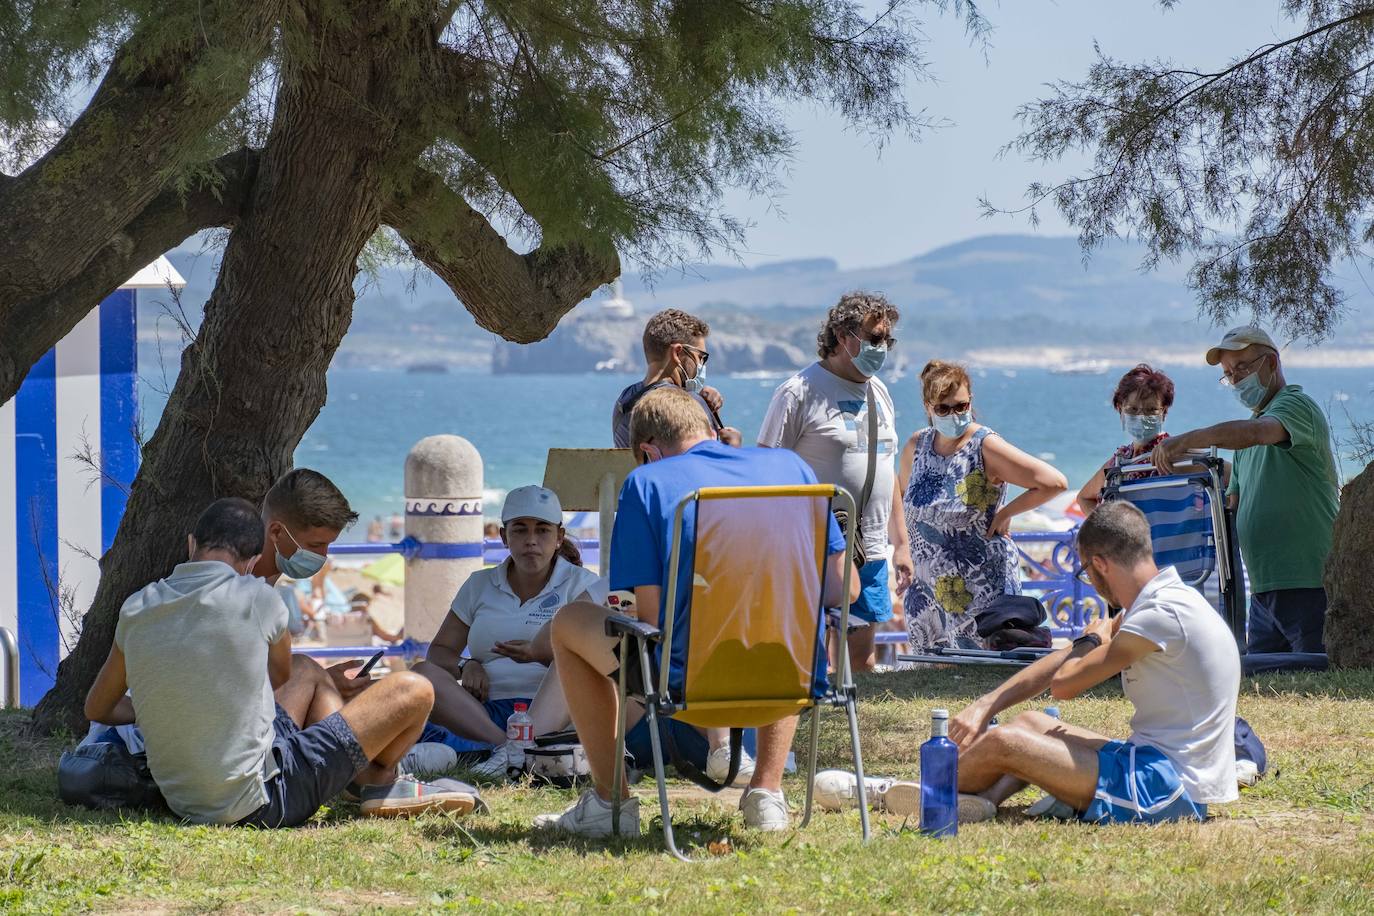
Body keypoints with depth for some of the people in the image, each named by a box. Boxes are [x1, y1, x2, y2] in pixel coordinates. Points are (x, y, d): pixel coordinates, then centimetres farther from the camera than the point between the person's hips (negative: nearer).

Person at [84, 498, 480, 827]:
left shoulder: (136, 609, 0)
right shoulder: (257, 599, -11)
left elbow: (97, 709, 14)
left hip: (184, 800, 6)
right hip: (258, 801, -6)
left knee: (309, 672, 29)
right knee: (412, 692, 5)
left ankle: (378, 783, 29)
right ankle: (379, 780, 33)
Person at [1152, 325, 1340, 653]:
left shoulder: (1296, 405, -6)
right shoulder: (1252, 422, 23)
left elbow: (1256, 433, -29)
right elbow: (1236, 504, 25)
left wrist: (1188, 439, -37)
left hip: (1308, 581, -9)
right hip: (1263, 587, 9)